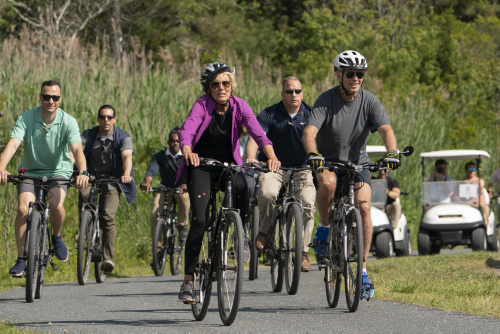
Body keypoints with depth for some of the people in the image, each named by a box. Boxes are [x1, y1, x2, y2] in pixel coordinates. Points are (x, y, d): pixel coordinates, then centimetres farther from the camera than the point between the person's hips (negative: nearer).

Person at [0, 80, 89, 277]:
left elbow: (77, 149, -26)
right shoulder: (26, 118, -13)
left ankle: (56, 237, 5)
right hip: (31, 172, 1)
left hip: (59, 172, -1)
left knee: (56, 205, -28)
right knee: (23, 209, -22)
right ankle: (21, 260, -9)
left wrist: (83, 172, -46)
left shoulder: (68, 122, -13)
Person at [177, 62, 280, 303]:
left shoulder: (239, 106, -8)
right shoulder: (202, 106, -14)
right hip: (201, 166, -1)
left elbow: (258, 133, -22)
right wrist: (187, 151, -54)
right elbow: (186, 130, -32)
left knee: (242, 189, -34)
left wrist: (271, 156, -41)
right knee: (199, 221, -15)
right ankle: (188, 281, -8)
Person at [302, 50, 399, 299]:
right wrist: (313, 155, -47)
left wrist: (392, 153, -42)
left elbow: (386, 129, -22)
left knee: (364, 207, -18)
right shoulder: (326, 100, -15)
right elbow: (309, 132, -27)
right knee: (328, 183, -37)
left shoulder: (370, 101, -9)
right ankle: (324, 227, -10)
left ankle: (361, 269, -9)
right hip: (328, 161, -2)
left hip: (357, 162, 2)